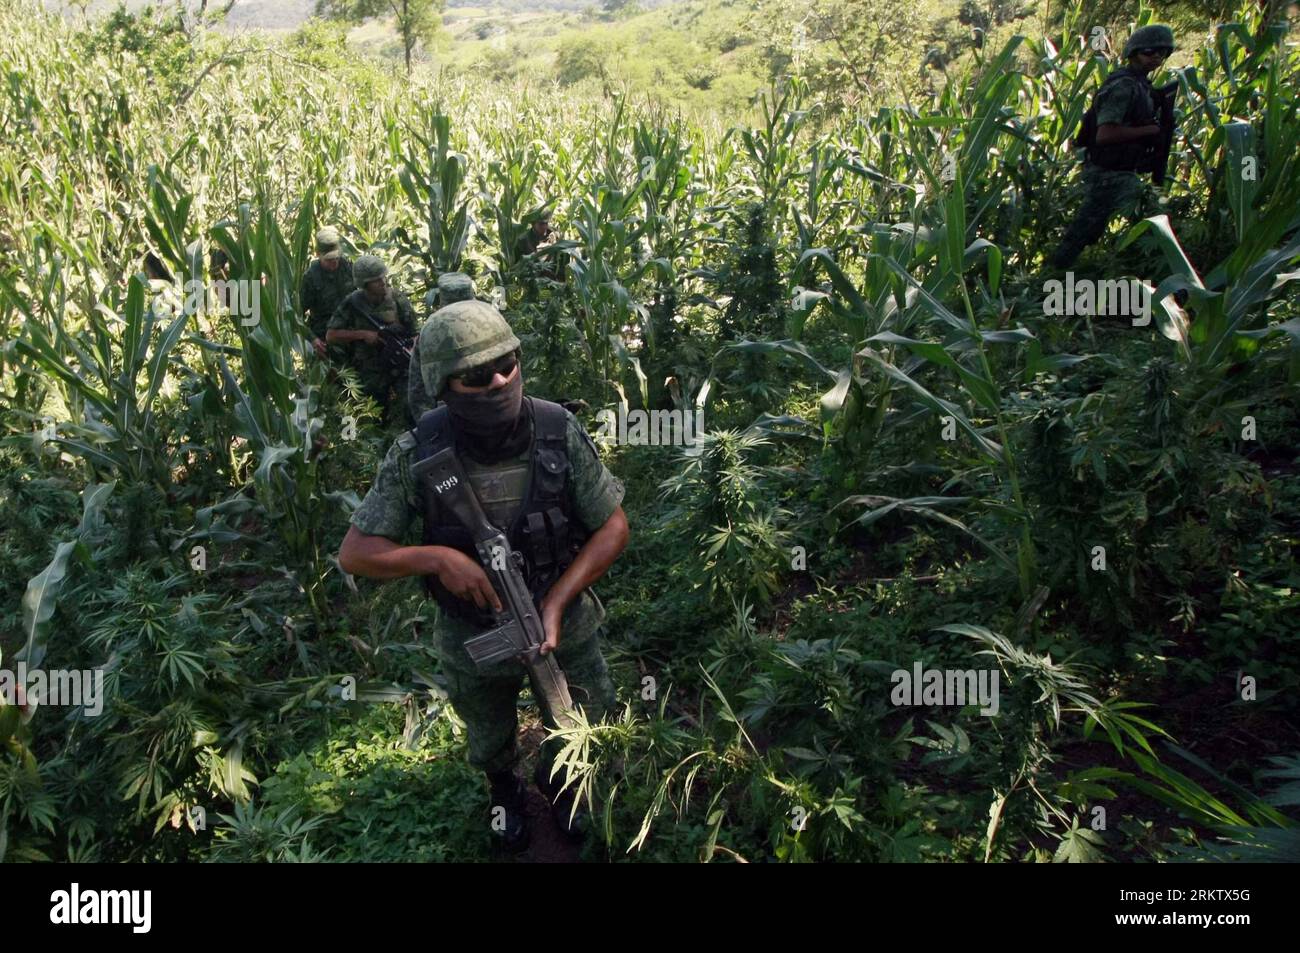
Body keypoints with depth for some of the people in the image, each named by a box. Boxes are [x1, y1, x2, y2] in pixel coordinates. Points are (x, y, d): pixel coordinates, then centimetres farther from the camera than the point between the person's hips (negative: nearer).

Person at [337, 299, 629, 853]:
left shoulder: (559, 433, -23)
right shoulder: (418, 455, -23)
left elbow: (613, 527, -14)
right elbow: (354, 553, -16)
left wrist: (556, 603, -24)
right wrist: (436, 557, -33)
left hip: (565, 625, 1)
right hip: (473, 642, 0)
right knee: (491, 745, 27)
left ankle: (557, 784, 59)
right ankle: (505, 794, 63)